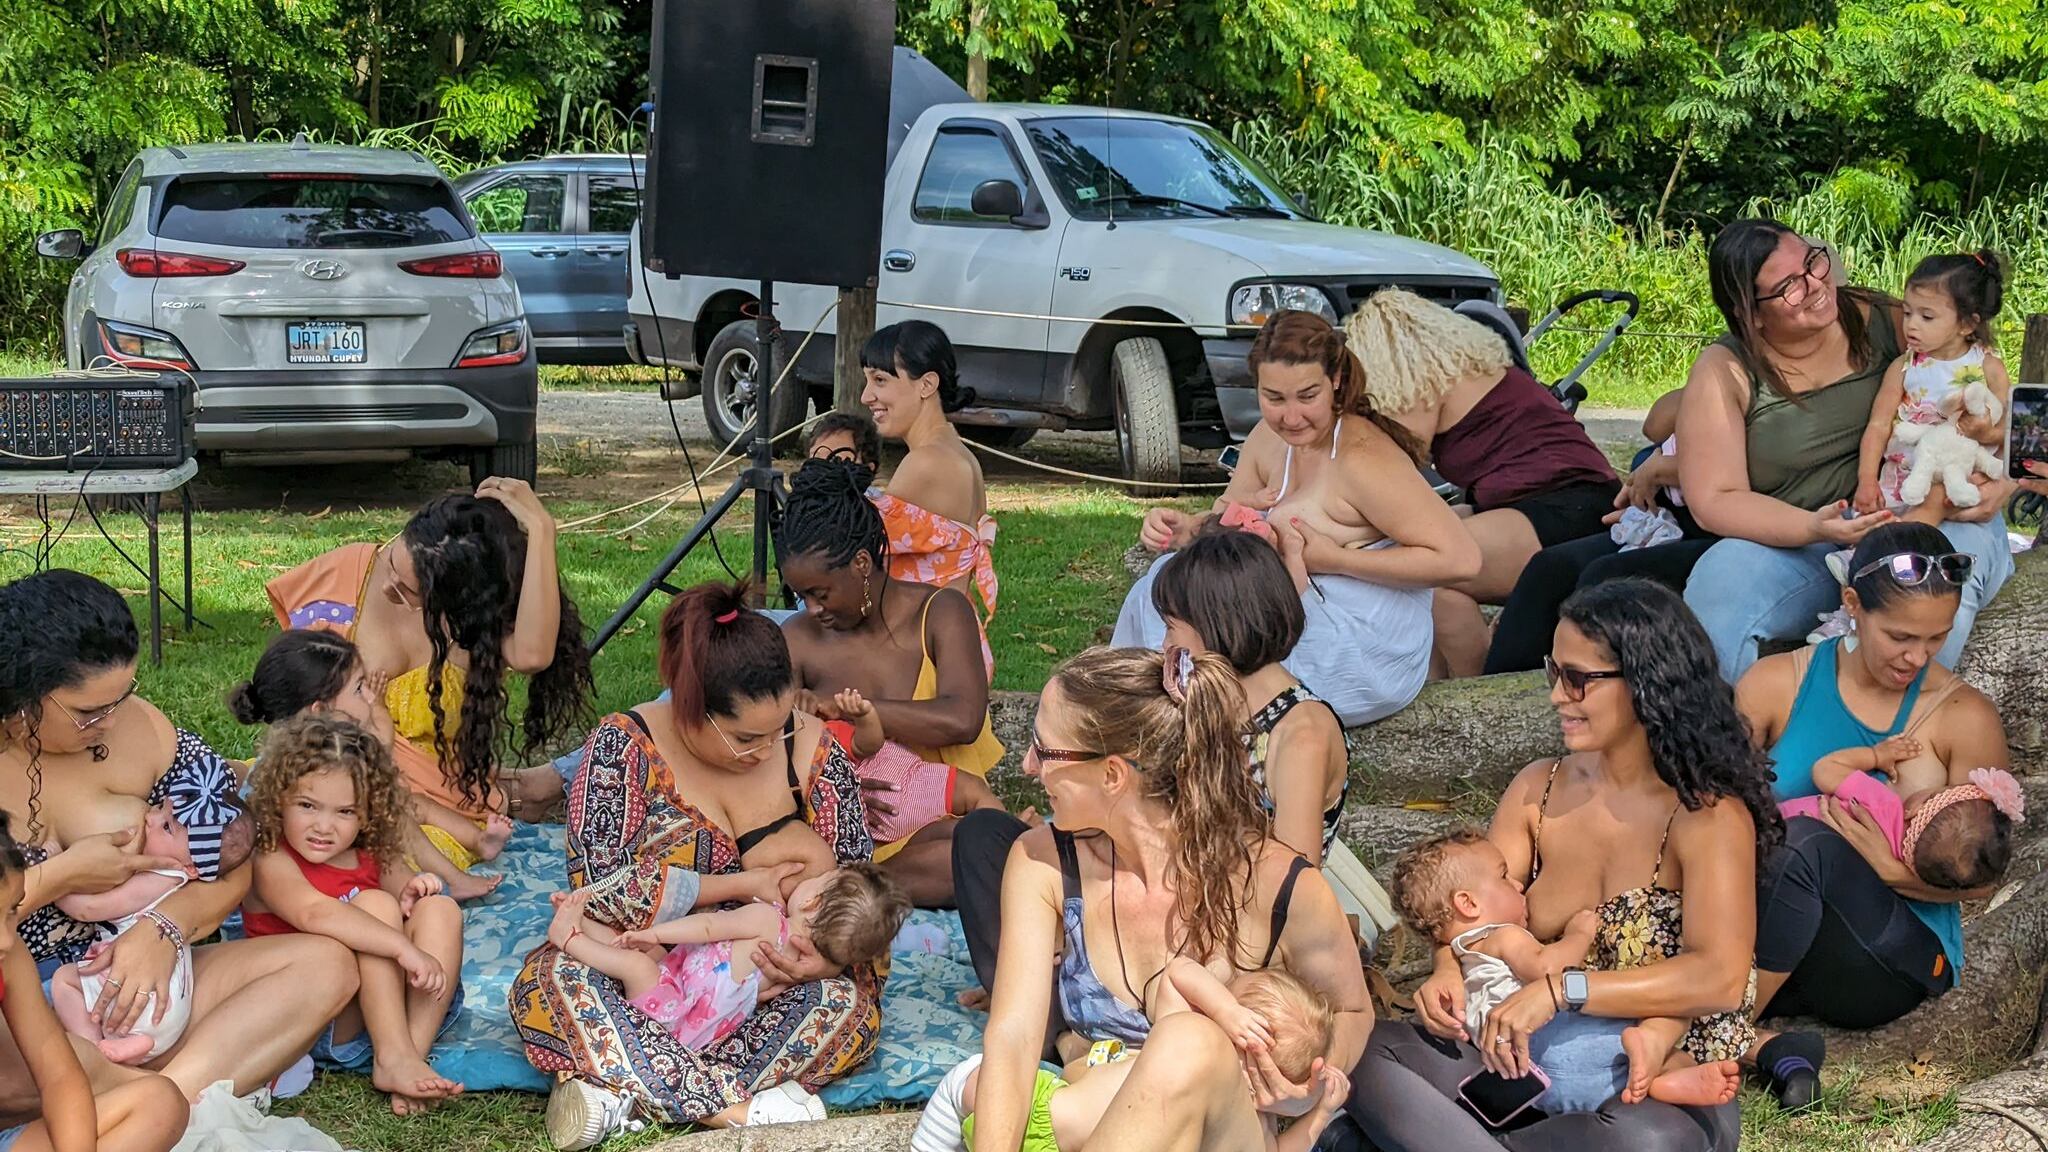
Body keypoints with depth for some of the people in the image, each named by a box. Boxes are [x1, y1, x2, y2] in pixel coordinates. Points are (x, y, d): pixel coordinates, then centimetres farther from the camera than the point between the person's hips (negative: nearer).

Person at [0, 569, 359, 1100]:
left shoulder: (137, 727, 2)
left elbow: (233, 864, 5)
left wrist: (163, 929, -15)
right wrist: (58, 879, -19)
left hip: (129, 983, 6)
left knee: (326, 964, -16)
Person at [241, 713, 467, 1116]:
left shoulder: (375, 857, 10)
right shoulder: (270, 862, -11)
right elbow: (315, 913, -30)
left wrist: (414, 893, -3)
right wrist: (406, 948, -39)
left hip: (387, 1007, 6)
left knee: (439, 909, -12)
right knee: (375, 904, -22)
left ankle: (413, 1052, -26)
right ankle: (392, 1059, -30)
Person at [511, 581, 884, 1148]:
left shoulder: (811, 749, -5)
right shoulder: (625, 747, -13)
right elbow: (601, 889, -23)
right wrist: (742, 885, -21)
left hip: (763, 980, 2)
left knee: (850, 1005, -29)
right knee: (549, 982, -31)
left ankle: (623, 1086, -32)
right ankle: (734, 1106, -39)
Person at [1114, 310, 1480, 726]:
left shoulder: (1361, 460, -22)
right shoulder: (1269, 438, 3)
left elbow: (1460, 559, -26)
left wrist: (1332, 559, -24)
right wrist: (1185, 528, -10)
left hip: (1371, 659, -8)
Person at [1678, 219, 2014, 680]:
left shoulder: (1882, 321, 3)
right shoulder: (1724, 375, -1)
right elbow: (1714, 500, -7)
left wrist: (1990, 476, -11)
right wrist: (1815, 528, -23)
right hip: (1795, 538, -1)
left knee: (1966, 540, -34)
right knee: (1717, 586, -32)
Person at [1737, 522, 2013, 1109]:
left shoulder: (1964, 718, 0)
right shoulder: (1779, 682, 5)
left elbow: (1981, 879, 0)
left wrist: (1891, 869, -20)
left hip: (1901, 963, -2)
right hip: (1763, 959, 2)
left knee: (1809, 841, -35)